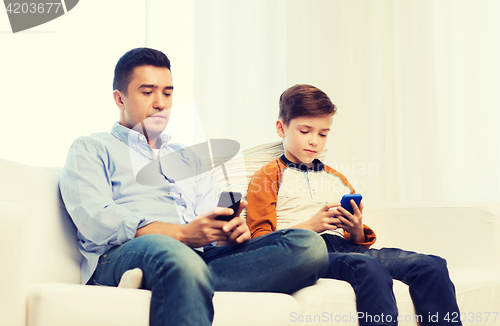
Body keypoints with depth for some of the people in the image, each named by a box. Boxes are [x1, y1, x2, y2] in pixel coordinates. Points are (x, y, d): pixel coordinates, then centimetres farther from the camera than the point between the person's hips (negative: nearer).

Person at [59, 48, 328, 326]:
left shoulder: (190, 159, 35)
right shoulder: (91, 149, 18)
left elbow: (213, 226, 22)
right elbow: (97, 222, -2)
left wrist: (232, 230, -5)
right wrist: (183, 234, -12)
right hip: (121, 256, -6)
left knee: (309, 245, -21)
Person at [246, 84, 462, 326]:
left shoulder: (337, 180, 31)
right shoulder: (267, 177, 14)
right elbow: (260, 240, 0)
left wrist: (357, 231, 7)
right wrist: (311, 225, -11)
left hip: (345, 247, 6)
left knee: (432, 266, -20)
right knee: (369, 268, -40)